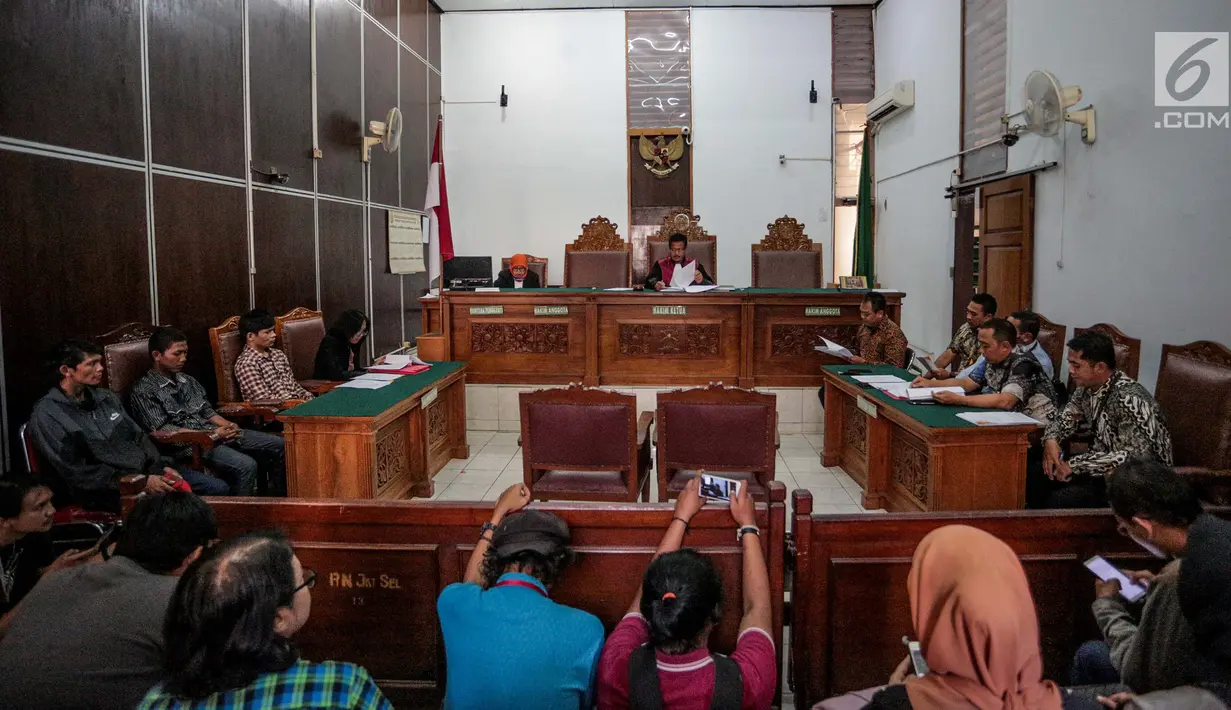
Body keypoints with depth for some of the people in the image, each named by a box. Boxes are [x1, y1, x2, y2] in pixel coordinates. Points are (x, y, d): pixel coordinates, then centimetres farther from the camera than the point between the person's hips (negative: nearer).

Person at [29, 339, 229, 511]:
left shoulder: (106, 398, 12)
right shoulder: (47, 415, -9)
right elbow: (77, 473, -15)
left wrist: (162, 467, -2)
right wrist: (140, 482, -19)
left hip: (147, 471, 7)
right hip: (106, 489, -7)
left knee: (219, 488, -4)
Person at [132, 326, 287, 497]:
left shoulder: (188, 380, 17)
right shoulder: (144, 391, -5)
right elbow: (162, 430, -13)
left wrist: (228, 425, -3)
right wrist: (212, 435, -18)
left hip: (215, 432, 8)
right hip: (188, 443, -8)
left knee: (280, 446, -2)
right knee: (246, 466, -32)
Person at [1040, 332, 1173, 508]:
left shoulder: (1129, 399, -26)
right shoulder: (1088, 388, -1)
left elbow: (1137, 456, -32)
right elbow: (1066, 416, 15)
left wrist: (1075, 465, -27)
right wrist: (1051, 439, -7)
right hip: (1105, 467, 8)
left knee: (1060, 500, -28)